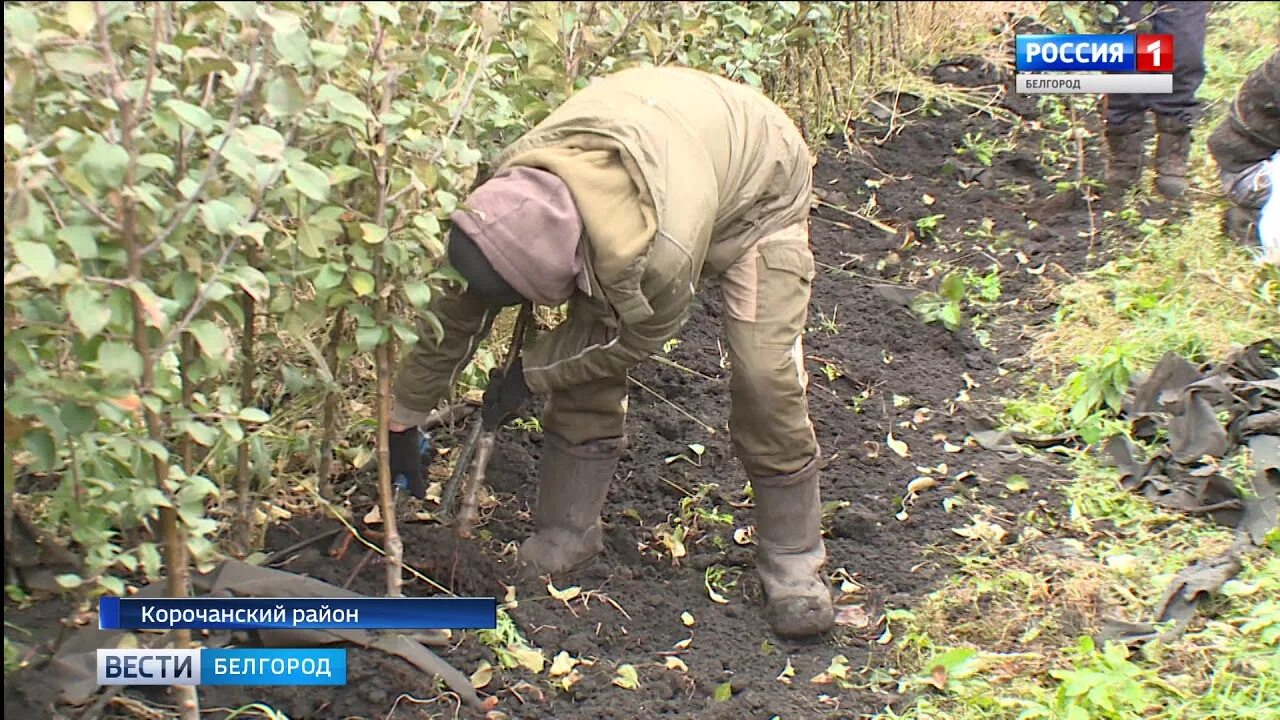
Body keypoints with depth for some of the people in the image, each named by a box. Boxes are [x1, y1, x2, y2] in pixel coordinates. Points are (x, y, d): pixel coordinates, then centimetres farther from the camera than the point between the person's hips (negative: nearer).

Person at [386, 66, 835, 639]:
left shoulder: (664, 252, -48)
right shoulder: (512, 199, -30)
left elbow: (643, 334, -24)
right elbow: (458, 312, -13)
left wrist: (531, 372, -14)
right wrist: (403, 420, -4)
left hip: (755, 192, -5)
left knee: (766, 376, -16)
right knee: (585, 359, -6)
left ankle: (793, 565, 0)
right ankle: (564, 536, 10)